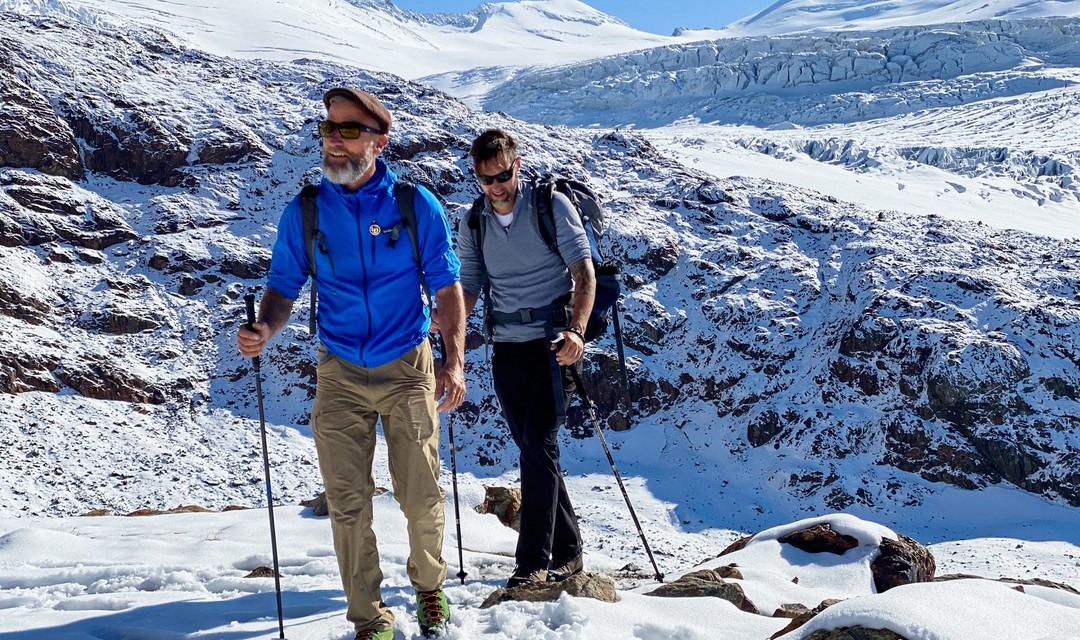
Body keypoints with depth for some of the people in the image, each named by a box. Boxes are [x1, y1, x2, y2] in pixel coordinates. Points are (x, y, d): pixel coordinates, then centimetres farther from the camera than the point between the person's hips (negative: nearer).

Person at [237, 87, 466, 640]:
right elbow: (284, 286, 3)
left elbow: (447, 287, -2)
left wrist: (454, 362, -11)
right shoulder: (304, 212, -2)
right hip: (340, 373, 1)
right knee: (348, 503, 2)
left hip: (408, 369, -1)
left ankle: (429, 586, 32)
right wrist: (264, 330, -19)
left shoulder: (416, 205, -6)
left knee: (420, 496, 5)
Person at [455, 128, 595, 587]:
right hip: (507, 347, 5)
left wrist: (576, 330, -26)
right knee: (534, 451, 10)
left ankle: (534, 561, -11)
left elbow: (584, 273, -11)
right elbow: (468, 290, 12)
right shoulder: (472, 226, 10)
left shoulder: (552, 206, -4)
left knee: (539, 446, -13)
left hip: (553, 342, -5)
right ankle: (567, 551, 21)